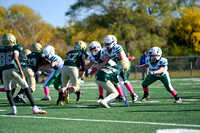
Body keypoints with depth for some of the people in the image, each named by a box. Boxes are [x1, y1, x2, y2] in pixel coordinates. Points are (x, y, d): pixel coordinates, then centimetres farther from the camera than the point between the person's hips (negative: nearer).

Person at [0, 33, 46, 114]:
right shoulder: (15, 48, 6)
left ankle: (13, 108, 5)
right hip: (14, 70, -2)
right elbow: (15, 58, -10)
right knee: (26, 88, 3)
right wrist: (21, 70, -9)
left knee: (8, 91, 20)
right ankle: (34, 108, -3)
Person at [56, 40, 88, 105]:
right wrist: (83, 71, -4)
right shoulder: (82, 53, 13)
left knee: (64, 86, 17)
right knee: (76, 87, 0)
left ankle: (59, 100, 3)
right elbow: (82, 61, -4)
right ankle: (68, 92, -30)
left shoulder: (70, 52, 30)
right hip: (73, 68, -5)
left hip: (64, 67, 5)